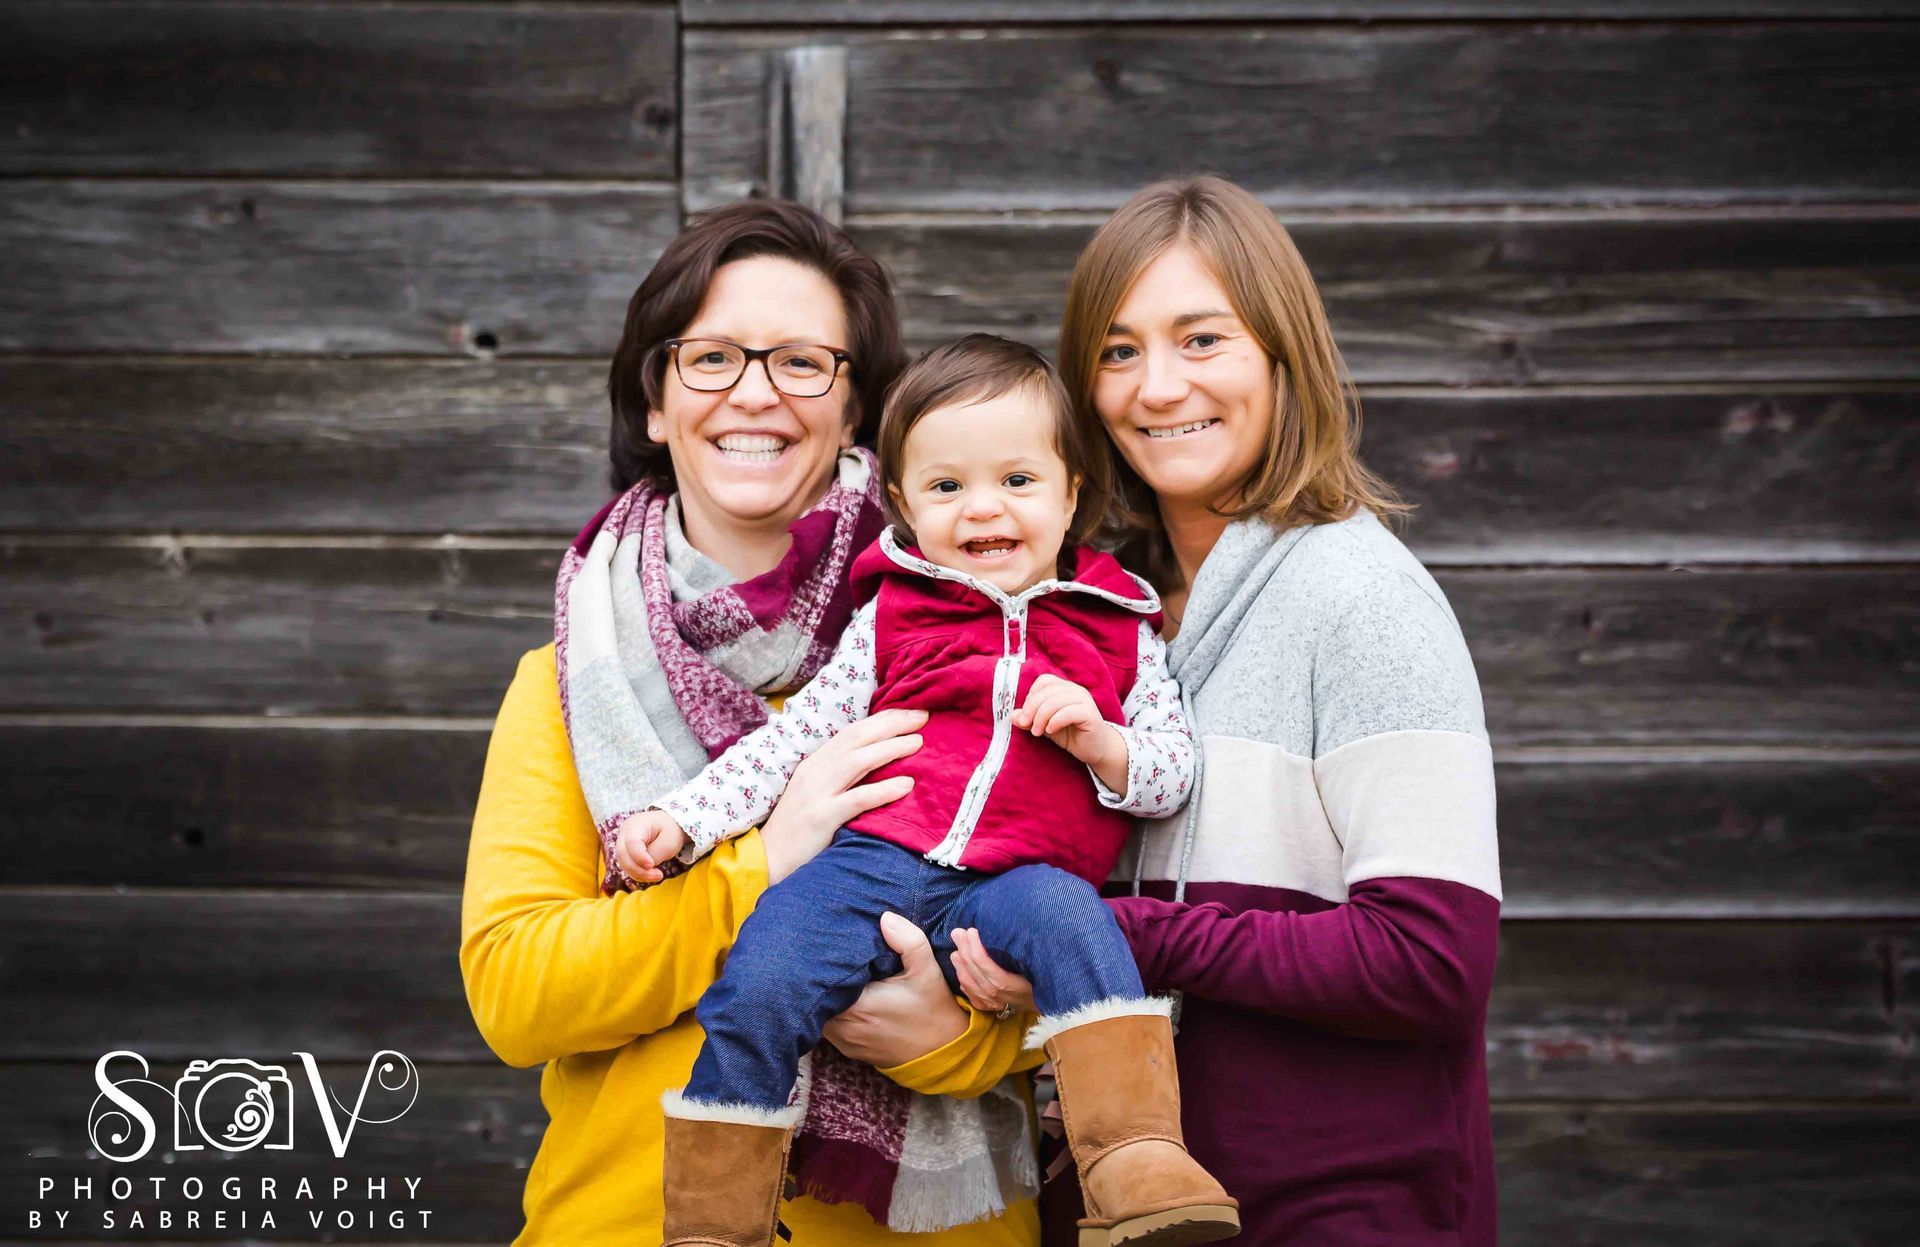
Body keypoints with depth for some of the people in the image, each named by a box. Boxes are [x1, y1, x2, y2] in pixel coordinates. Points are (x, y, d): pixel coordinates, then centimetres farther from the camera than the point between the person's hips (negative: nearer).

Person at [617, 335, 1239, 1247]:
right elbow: (794, 735, 16)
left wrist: (1097, 741, -6)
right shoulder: (891, 615, 15)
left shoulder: (1120, 630, 16)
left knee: (1070, 922, -34)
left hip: (1018, 879, -1)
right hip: (871, 856, 1)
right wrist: (682, 819, 6)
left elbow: (1171, 777, 15)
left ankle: (1138, 1166, -37)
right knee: (757, 988, -22)